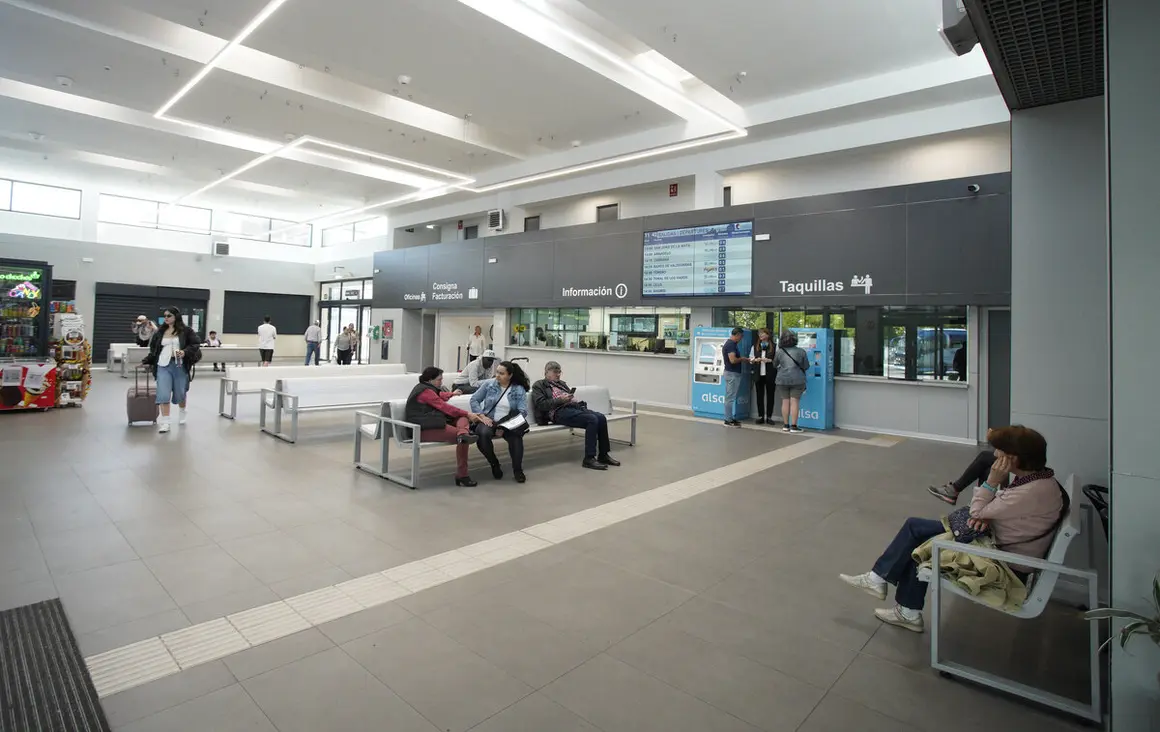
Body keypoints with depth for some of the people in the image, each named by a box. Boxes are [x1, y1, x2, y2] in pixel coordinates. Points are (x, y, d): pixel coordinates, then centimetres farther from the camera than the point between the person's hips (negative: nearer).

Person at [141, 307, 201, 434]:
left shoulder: (186, 330, -1)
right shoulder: (160, 332, 10)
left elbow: (196, 344, -4)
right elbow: (153, 349, 18)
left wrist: (185, 352, -19)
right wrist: (146, 361, 15)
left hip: (180, 366, -2)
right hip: (163, 366, 2)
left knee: (180, 393, 11)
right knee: (163, 394, -8)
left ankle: (182, 413, 40)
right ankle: (165, 423, -6)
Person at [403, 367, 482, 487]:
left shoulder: (427, 388, 22)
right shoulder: (425, 391, -12)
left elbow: (440, 395, 46)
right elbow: (445, 407, -15)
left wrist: (452, 394, 61)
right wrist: (468, 414, -13)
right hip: (424, 429, -11)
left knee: (463, 418, 0)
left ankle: (463, 433, -36)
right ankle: (462, 476, -25)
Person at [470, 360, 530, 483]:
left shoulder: (519, 390, -1)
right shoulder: (489, 383, 3)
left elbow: (522, 411, -10)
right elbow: (474, 400, 5)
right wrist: (482, 416, -12)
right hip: (488, 420, 1)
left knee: (515, 436, -34)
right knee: (483, 434, -34)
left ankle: (517, 469, -11)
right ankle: (494, 464, -5)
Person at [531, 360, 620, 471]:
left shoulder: (562, 383, 31)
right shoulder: (539, 385, 11)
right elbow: (540, 404, -4)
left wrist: (572, 399, 2)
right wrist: (560, 400, -14)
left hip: (573, 407, 7)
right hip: (559, 412, -7)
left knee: (601, 418, -18)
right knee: (592, 420, -29)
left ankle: (603, 455, -8)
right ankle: (589, 459, -26)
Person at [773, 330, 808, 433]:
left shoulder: (780, 352, 0)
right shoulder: (801, 352, -2)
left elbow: (775, 364, 13)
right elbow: (806, 366, 3)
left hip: (782, 380, 2)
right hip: (797, 380, -1)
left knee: (785, 402, 7)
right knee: (794, 402, -1)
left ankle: (785, 425, 11)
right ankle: (793, 426, -2)